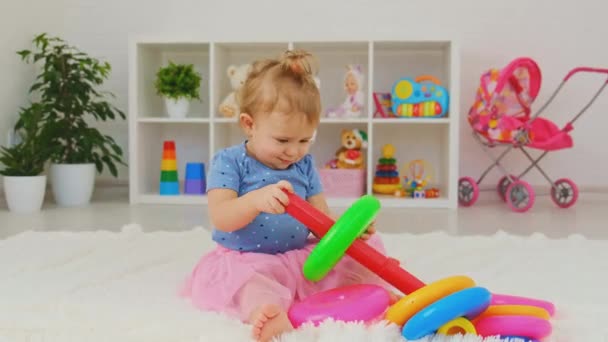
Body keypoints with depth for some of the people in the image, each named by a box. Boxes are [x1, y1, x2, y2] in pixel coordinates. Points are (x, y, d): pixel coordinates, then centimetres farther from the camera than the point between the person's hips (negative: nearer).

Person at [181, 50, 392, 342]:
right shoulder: (229, 162, -7)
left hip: (301, 258, 5)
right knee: (231, 274, -40)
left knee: (358, 251, -10)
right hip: (245, 261, -5)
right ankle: (266, 311, -65)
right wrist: (256, 200, -41)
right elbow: (220, 218, -20)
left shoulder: (305, 166, 7)